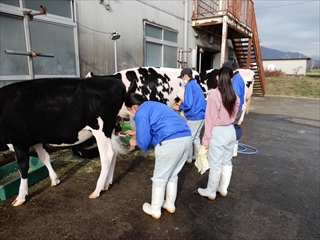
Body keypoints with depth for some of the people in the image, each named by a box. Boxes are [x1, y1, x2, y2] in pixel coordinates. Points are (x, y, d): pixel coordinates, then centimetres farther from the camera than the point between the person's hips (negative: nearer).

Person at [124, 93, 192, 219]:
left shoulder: (141, 113, -1)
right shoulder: (153, 105, 26)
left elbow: (144, 141, -3)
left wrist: (136, 142, 20)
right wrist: (136, 132, 45)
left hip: (170, 142, -9)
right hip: (186, 138, 9)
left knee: (160, 178, 12)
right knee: (173, 175, 25)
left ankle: (155, 210, 29)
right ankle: (170, 205, 39)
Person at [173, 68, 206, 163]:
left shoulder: (189, 85, -15)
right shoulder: (196, 84, 14)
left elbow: (188, 104, -22)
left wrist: (179, 107, -4)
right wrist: (182, 103, 16)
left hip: (193, 117, -9)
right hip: (201, 115, 9)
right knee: (196, 137, 20)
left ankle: (188, 159, 20)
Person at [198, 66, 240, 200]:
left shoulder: (214, 96, -18)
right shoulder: (235, 97, 1)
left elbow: (210, 120, -15)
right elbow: (234, 115, 9)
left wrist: (205, 139, -9)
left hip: (218, 132, -7)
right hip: (231, 131, 7)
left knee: (215, 164, 5)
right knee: (227, 161, 17)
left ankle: (210, 192, 21)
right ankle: (223, 189, 33)